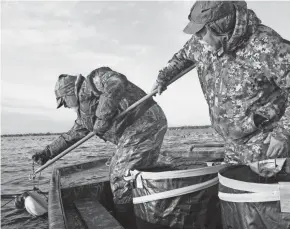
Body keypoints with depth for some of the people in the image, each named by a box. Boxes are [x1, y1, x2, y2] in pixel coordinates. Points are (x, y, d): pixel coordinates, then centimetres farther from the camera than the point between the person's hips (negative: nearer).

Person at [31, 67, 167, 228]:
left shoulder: (92, 82, -2)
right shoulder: (85, 114, 26)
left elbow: (117, 83, -22)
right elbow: (73, 135, 33)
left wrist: (102, 117, -21)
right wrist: (48, 152, 35)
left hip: (144, 125, -10)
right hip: (141, 129, 10)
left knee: (121, 178, -5)